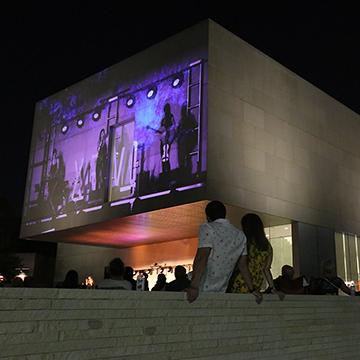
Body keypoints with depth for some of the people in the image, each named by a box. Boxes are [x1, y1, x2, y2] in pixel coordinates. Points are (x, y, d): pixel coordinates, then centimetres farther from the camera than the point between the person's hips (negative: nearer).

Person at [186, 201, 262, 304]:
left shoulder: (207, 228, -8)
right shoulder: (240, 235, 11)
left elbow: (202, 258, -21)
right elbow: (243, 265, 14)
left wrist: (194, 286, -28)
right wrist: (252, 289, 22)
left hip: (203, 290, -6)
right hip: (221, 292, 6)